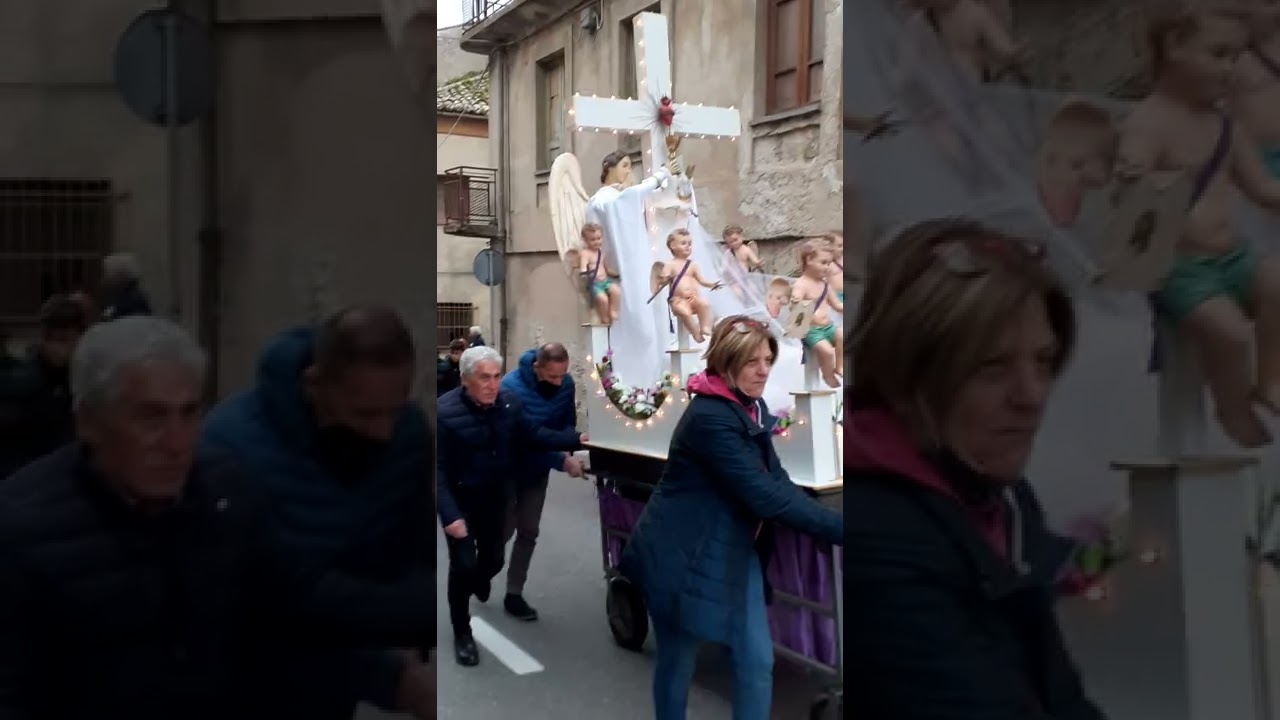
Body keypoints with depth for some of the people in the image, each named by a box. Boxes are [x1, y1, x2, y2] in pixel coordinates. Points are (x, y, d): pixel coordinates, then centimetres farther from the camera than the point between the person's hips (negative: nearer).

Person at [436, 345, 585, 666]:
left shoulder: (509, 402, -10)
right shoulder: (444, 411, -26)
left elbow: (533, 435, 0)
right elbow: (438, 469, -24)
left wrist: (575, 439, -13)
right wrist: (449, 515, -31)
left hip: (494, 495, 5)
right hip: (460, 499, -5)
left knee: (494, 559, 17)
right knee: (463, 565, -8)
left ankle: (479, 581, 55)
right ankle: (462, 632, 12)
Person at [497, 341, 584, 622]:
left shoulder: (566, 384, -14)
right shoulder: (512, 388, -33)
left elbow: (568, 422, -1)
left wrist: (567, 451, -21)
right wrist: (562, 461, -39)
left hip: (538, 470, 5)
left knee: (528, 532, 8)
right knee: (505, 529, 2)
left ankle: (514, 594, 19)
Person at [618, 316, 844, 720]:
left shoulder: (752, 409, 6)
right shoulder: (709, 417, -24)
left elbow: (776, 480, 2)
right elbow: (764, 494, -29)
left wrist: (828, 522, -14)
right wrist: (837, 529, -28)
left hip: (737, 554, 8)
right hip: (684, 558, -8)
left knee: (758, 661, 6)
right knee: (677, 663, 9)